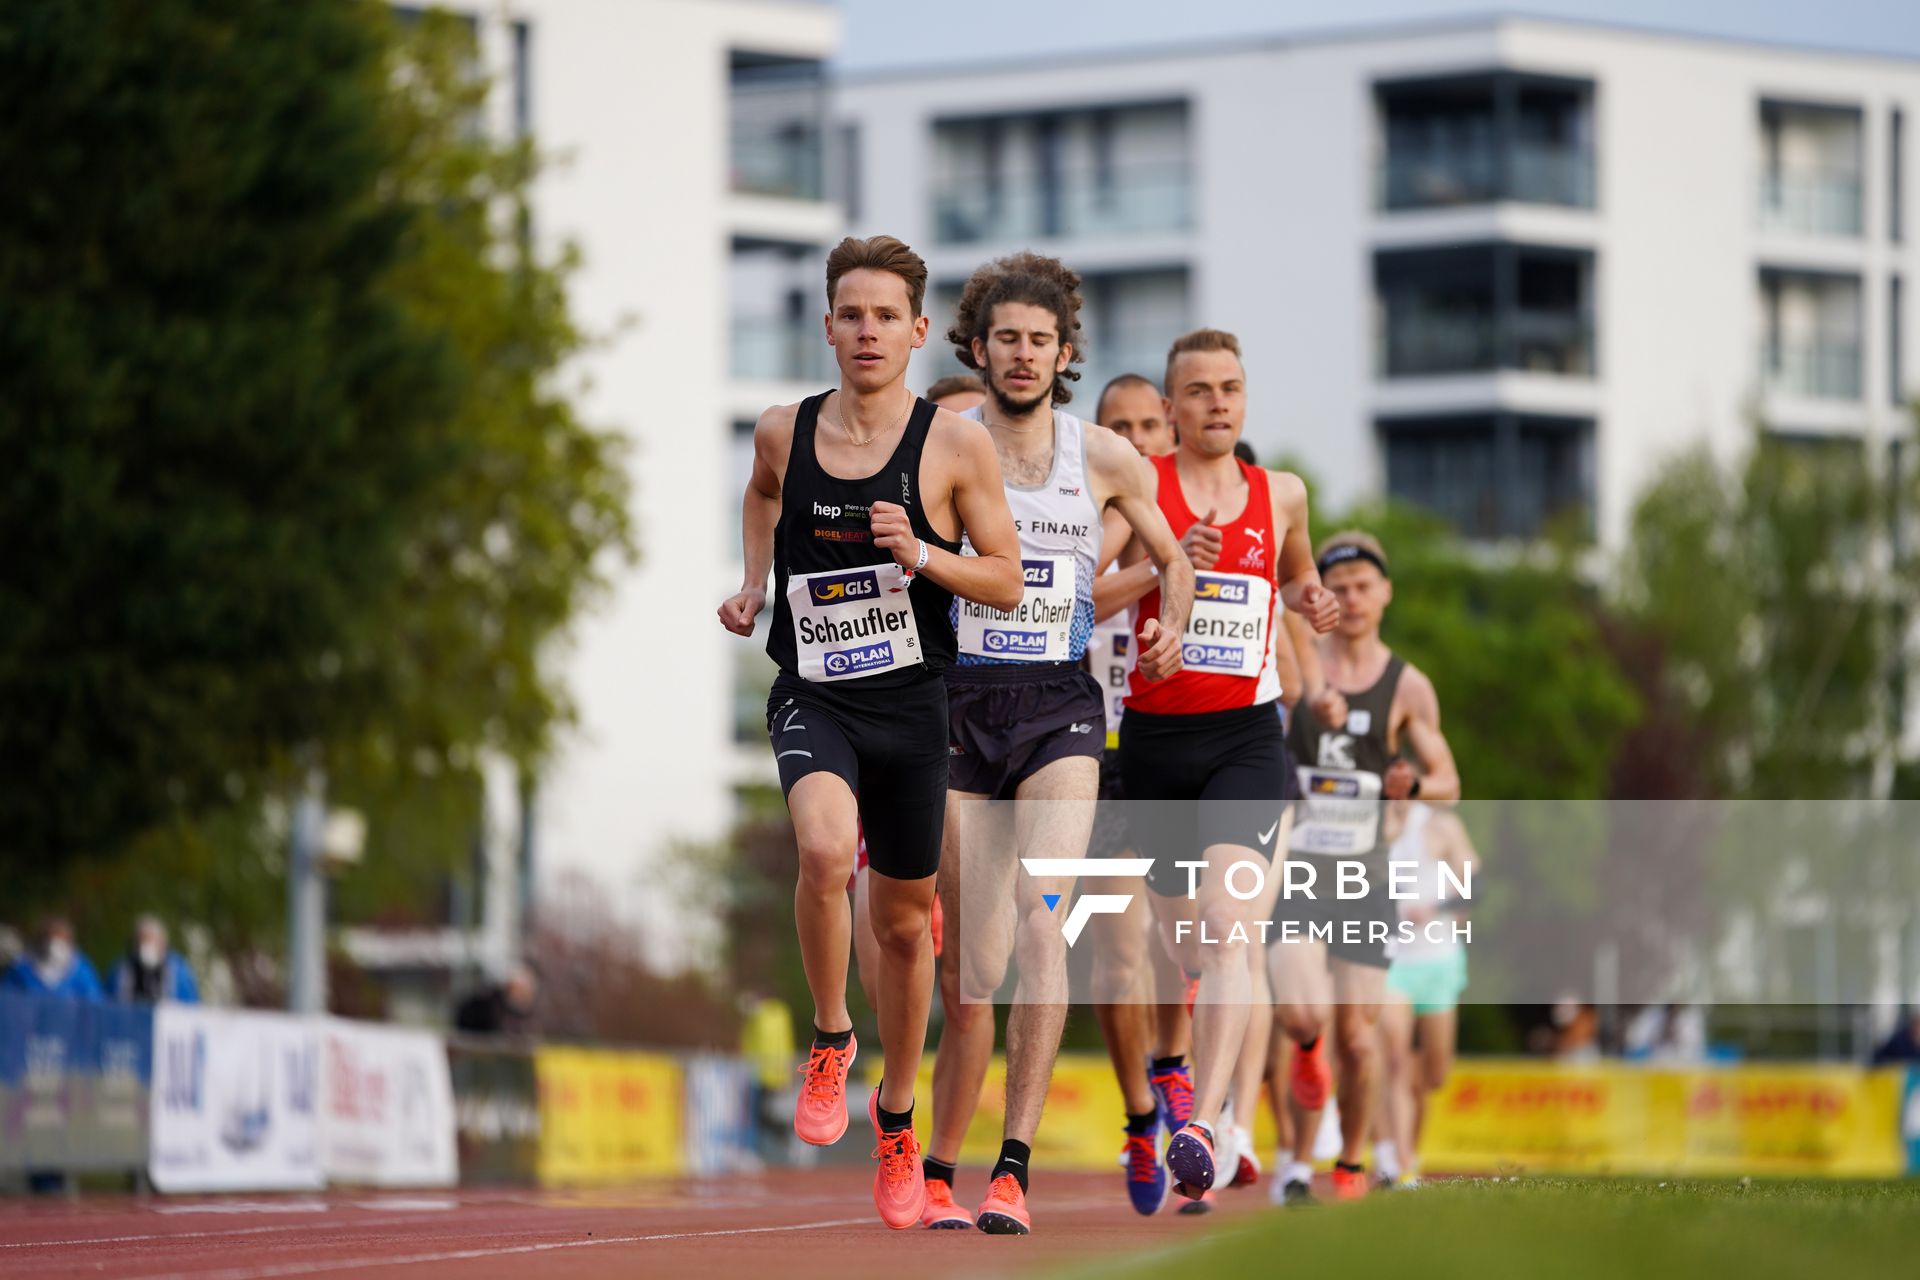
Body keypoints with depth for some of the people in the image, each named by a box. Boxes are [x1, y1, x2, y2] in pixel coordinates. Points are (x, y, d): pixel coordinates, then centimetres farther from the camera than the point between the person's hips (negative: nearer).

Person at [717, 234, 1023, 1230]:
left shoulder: (956, 445, -5)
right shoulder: (783, 433, 1)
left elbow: (1007, 583, -2)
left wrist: (921, 555, -18)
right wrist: (753, 587, 13)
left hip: (912, 703, 0)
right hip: (812, 697, 0)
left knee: (902, 919, 12)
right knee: (825, 850, -30)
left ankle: (896, 1116, 34)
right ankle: (829, 1039, -5)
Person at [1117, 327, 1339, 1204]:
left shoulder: (1281, 495, 11)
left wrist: (1312, 600, 7)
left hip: (1246, 735, 0)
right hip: (1155, 734, 0)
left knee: (1225, 924, -21)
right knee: (1183, 943, 9)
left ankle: (1201, 1129, -33)